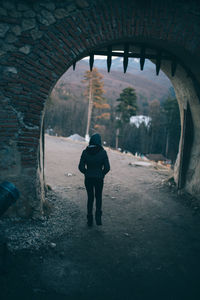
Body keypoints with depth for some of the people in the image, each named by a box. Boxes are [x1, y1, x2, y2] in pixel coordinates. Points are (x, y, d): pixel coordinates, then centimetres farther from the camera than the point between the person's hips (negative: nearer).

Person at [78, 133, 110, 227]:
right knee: (98, 197, 20)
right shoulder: (103, 152, -10)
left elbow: (81, 167, -6)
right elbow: (107, 167, -10)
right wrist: (102, 174, 8)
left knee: (90, 198, 17)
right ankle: (98, 215, 0)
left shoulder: (85, 152, -7)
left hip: (88, 179, 1)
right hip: (99, 179, -1)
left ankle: (90, 219, 20)